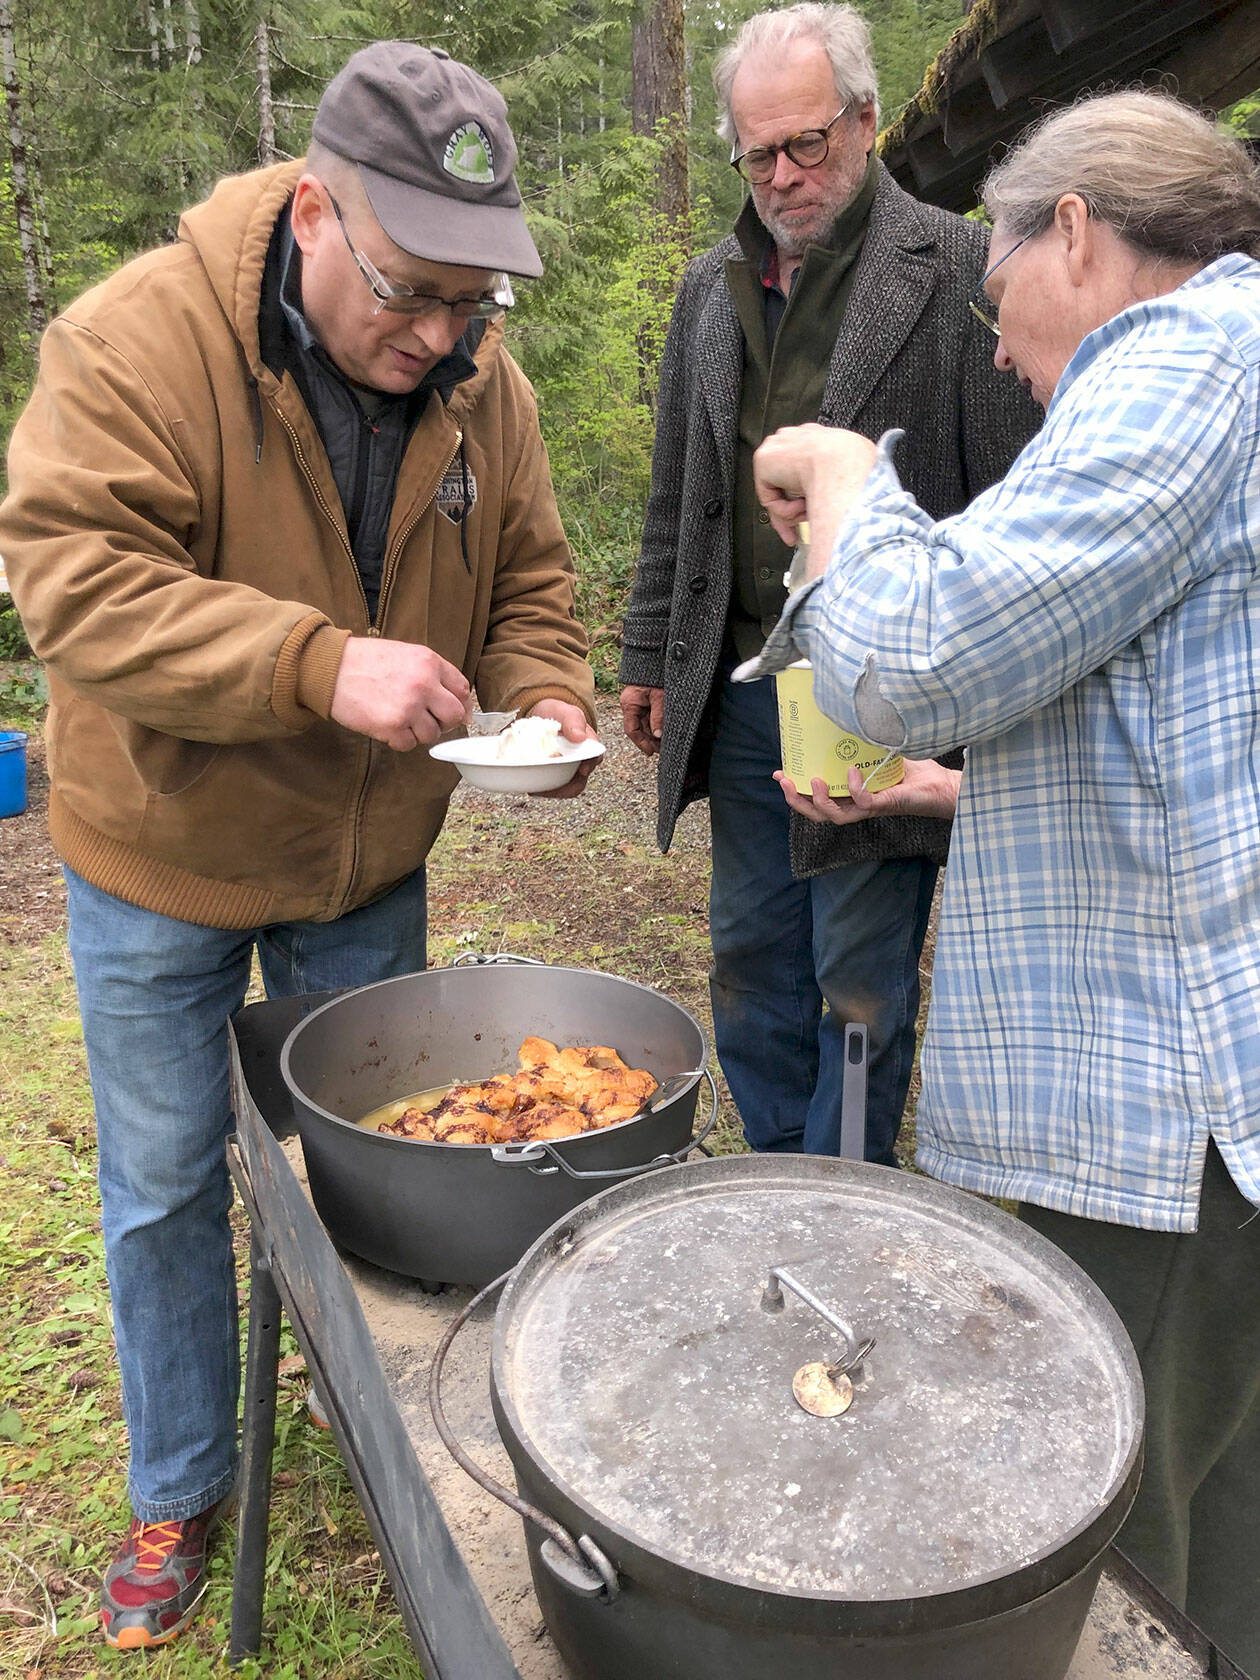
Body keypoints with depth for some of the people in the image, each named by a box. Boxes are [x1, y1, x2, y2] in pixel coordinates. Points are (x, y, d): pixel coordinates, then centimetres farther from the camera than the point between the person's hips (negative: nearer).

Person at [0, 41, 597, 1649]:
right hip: (162, 856, -3)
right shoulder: (139, 340, -21)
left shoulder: (478, 380, -6)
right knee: (165, 1188, 11)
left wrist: (545, 698, -18)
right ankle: (179, 1493, 35)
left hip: (368, 863, 4)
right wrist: (324, 664, -37)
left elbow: (528, 578, 3)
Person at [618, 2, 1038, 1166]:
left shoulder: (959, 269, -4)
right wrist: (650, 658, 16)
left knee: (862, 983, 5)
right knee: (752, 961, 15)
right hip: (740, 698, 6)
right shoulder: (712, 287, 14)